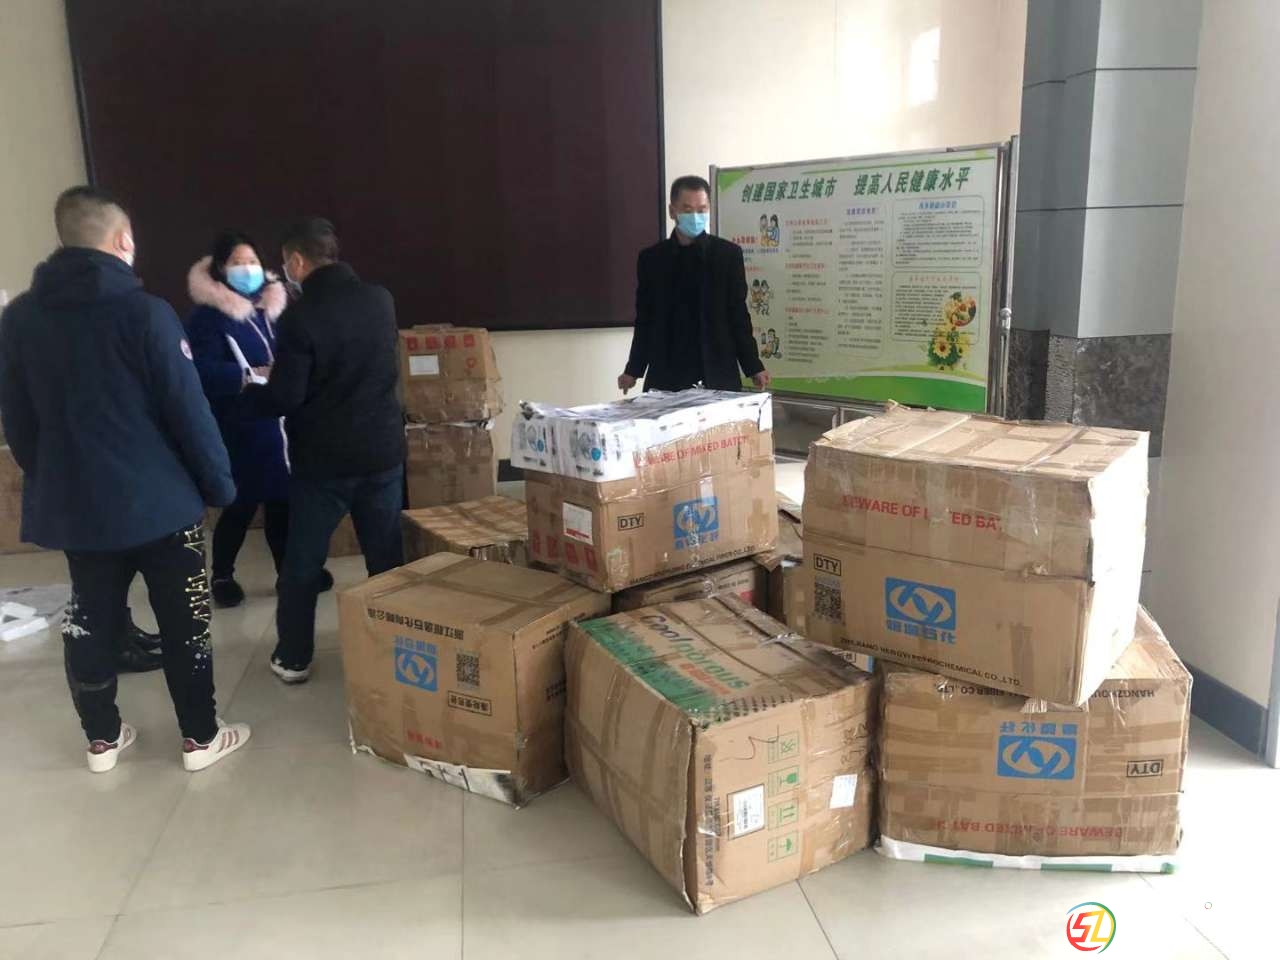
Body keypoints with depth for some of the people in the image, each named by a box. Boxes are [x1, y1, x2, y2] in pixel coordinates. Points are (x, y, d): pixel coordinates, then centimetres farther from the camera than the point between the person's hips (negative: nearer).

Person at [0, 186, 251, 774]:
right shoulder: (145, 312, -15)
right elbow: (189, 412, -14)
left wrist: (51, 482, 21)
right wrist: (220, 484, -4)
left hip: (73, 504, 5)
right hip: (157, 500, -5)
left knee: (91, 624, 16)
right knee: (183, 622, 7)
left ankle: (102, 740, 28)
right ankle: (200, 738, 17)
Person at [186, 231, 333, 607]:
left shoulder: (275, 306, 10)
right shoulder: (207, 316, -9)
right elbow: (204, 372, -19)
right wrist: (250, 375, -28)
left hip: (281, 421, 6)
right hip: (240, 428, -5)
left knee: (282, 498, 14)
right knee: (241, 505, 3)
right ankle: (222, 576, 23)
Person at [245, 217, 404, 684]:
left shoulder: (299, 317, -16)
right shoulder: (381, 300, 0)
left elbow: (283, 400, -15)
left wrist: (252, 387, 8)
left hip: (322, 459, -4)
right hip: (382, 450, 4)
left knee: (302, 563, 12)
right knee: (386, 556, 13)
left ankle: (293, 658, 22)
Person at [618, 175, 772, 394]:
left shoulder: (728, 254, 2)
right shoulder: (651, 258, 6)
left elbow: (738, 315, 4)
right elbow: (645, 320, 9)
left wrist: (753, 367, 0)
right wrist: (634, 370, 4)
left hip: (717, 373, -1)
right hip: (665, 375, 1)